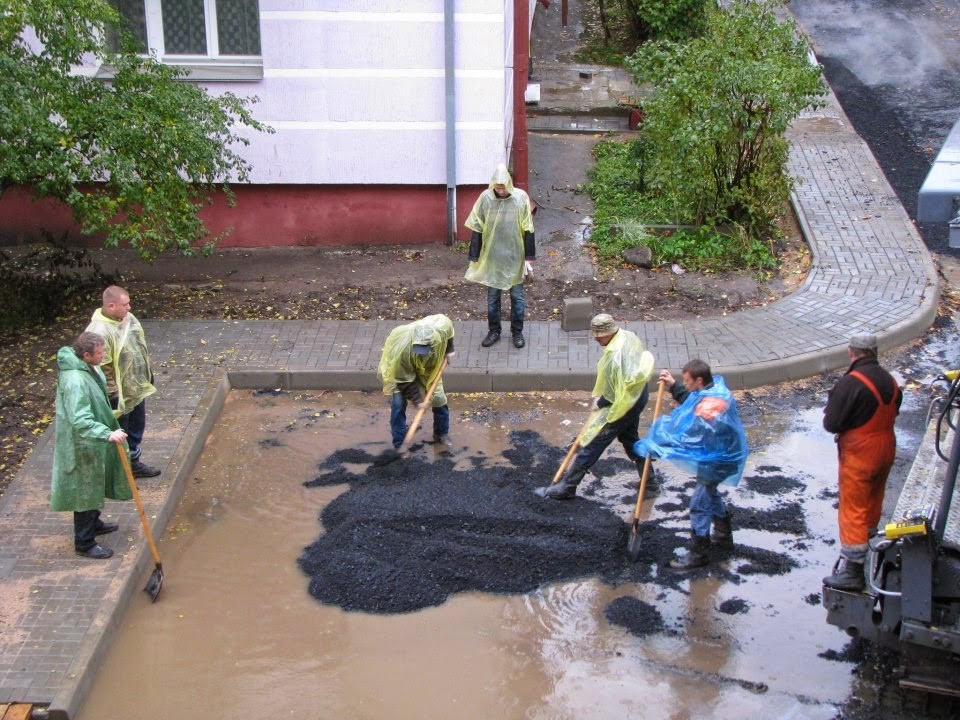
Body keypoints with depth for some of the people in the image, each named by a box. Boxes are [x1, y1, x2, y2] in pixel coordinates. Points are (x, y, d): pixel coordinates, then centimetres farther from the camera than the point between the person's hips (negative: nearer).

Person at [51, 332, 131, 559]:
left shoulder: (87, 367, -2)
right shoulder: (75, 381, -33)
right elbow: (80, 420, -40)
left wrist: (109, 428, 29)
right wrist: (108, 434, -49)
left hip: (93, 439, 10)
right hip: (82, 444, -10)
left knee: (95, 485, 26)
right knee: (85, 489, 2)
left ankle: (93, 523, 45)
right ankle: (84, 543, 14)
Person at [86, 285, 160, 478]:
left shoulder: (128, 318, -1)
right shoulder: (100, 331, -28)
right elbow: (101, 368, -26)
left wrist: (148, 372, 20)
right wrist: (112, 393, -22)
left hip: (137, 386, 9)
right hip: (118, 393, -9)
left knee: (137, 426, 23)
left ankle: (134, 462, 41)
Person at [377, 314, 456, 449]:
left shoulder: (441, 329, -38)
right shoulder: (401, 350, -47)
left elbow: (448, 324, -9)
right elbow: (405, 380, -31)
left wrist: (449, 350, 0)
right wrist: (417, 399, -26)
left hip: (429, 367, 4)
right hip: (400, 371, -4)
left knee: (439, 398, 5)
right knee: (398, 404, -11)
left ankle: (442, 434, 27)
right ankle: (399, 445, 0)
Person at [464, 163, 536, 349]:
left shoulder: (521, 198, -11)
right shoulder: (485, 198, -9)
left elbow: (528, 230, -6)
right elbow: (477, 229, -3)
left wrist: (529, 257, -6)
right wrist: (474, 257, -2)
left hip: (515, 258, -1)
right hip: (491, 258, 1)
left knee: (517, 296, 10)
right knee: (492, 296, 12)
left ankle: (517, 332, 24)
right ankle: (494, 331, 27)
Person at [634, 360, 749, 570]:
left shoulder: (711, 405, -34)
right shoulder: (714, 388, -2)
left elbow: (688, 437, -35)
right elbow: (690, 402, 19)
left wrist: (654, 447, -31)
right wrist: (674, 387, 7)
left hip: (717, 462, -11)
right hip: (721, 456, 11)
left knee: (699, 504, -1)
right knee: (710, 493, 29)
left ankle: (698, 554, 11)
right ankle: (723, 535, 47)